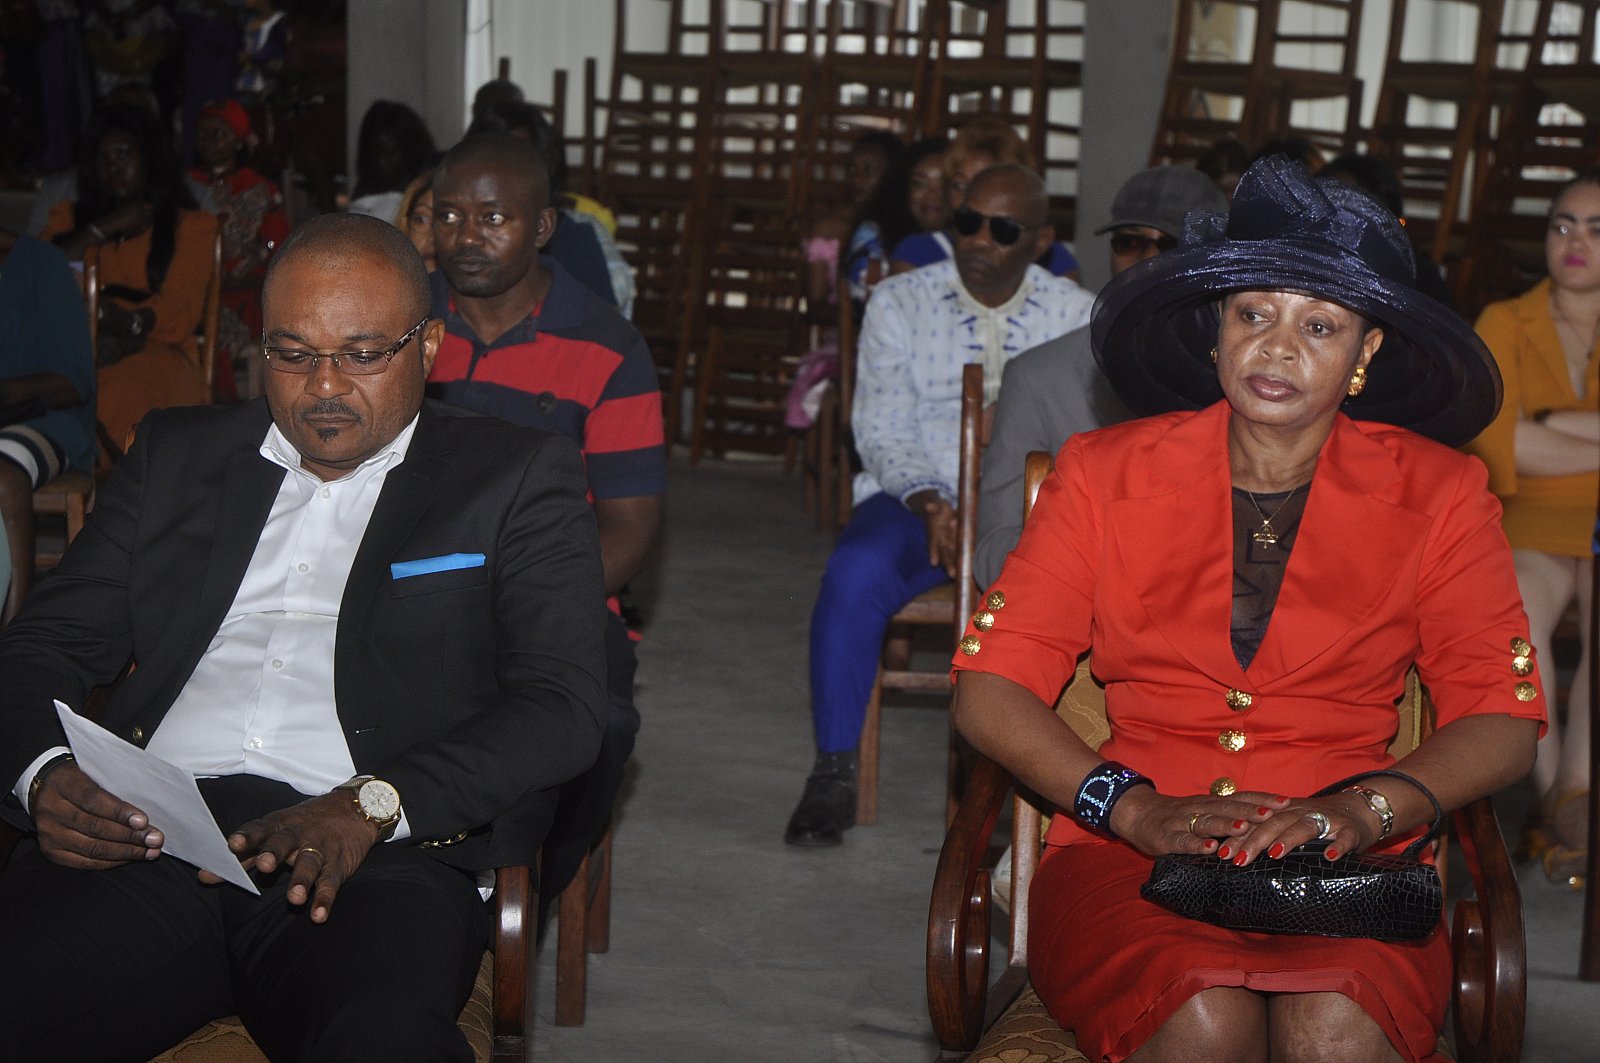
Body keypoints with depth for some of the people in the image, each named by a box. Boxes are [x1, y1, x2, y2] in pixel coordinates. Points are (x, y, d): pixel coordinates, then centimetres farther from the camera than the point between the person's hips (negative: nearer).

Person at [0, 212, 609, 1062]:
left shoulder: (515, 476, 15)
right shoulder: (177, 453, 25)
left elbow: (564, 704, 2)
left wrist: (371, 805, -15)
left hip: (374, 862, -2)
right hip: (143, 838, 3)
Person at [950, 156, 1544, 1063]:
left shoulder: (1437, 493, 9)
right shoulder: (1108, 474, 8)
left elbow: (1503, 724, 6)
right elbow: (990, 690, 4)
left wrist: (1363, 810, -14)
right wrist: (1137, 808, -13)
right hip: (1130, 856, 0)